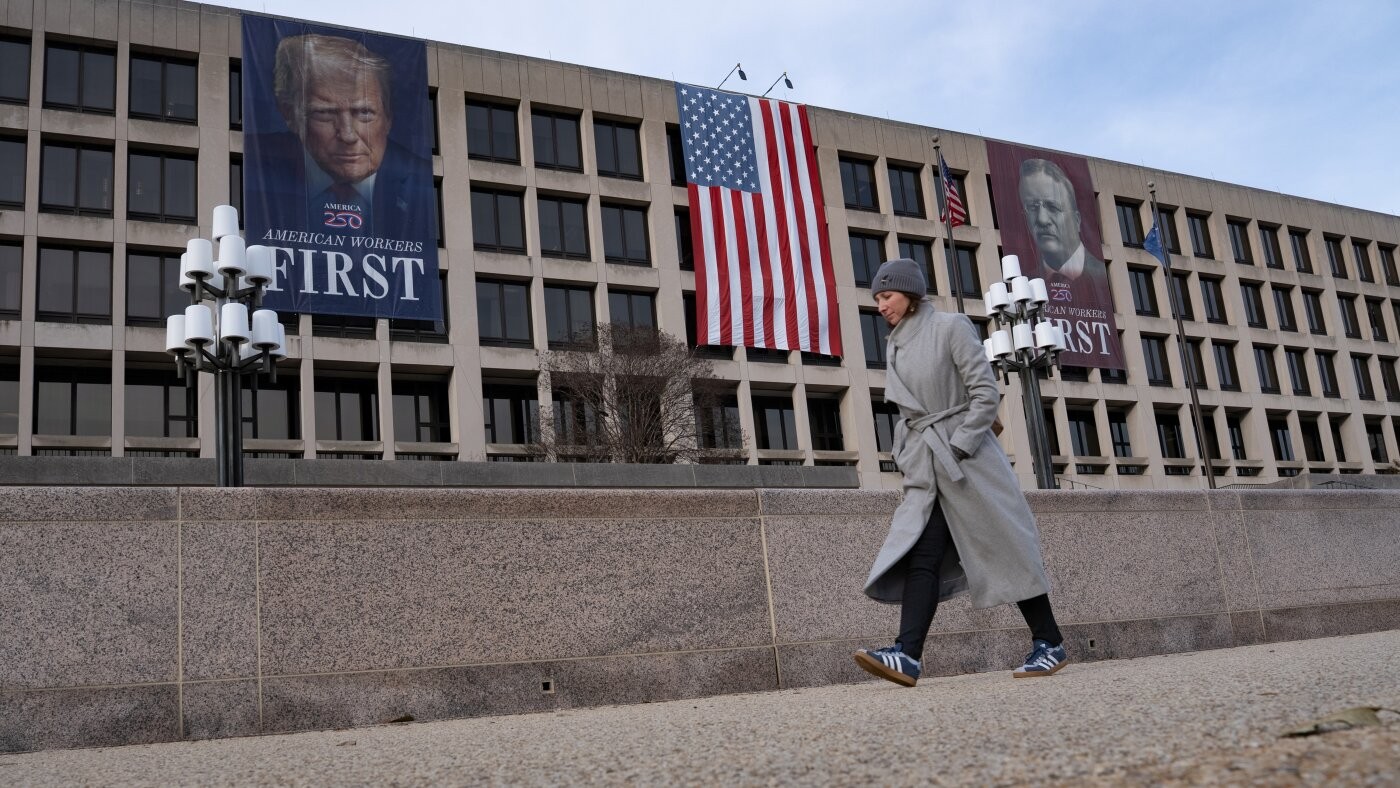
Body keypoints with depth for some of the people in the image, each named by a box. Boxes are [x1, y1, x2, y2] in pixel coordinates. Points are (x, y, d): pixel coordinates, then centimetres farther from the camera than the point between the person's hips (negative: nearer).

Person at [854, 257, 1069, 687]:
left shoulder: (950, 326, -5)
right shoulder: (896, 346, 15)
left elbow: (986, 392, -10)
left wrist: (957, 446, -14)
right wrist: (907, 454, 9)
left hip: (968, 458, -6)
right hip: (926, 468, 6)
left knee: (1005, 550, 1)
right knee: (921, 558, -8)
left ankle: (1050, 644, 15)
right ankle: (908, 655, -18)